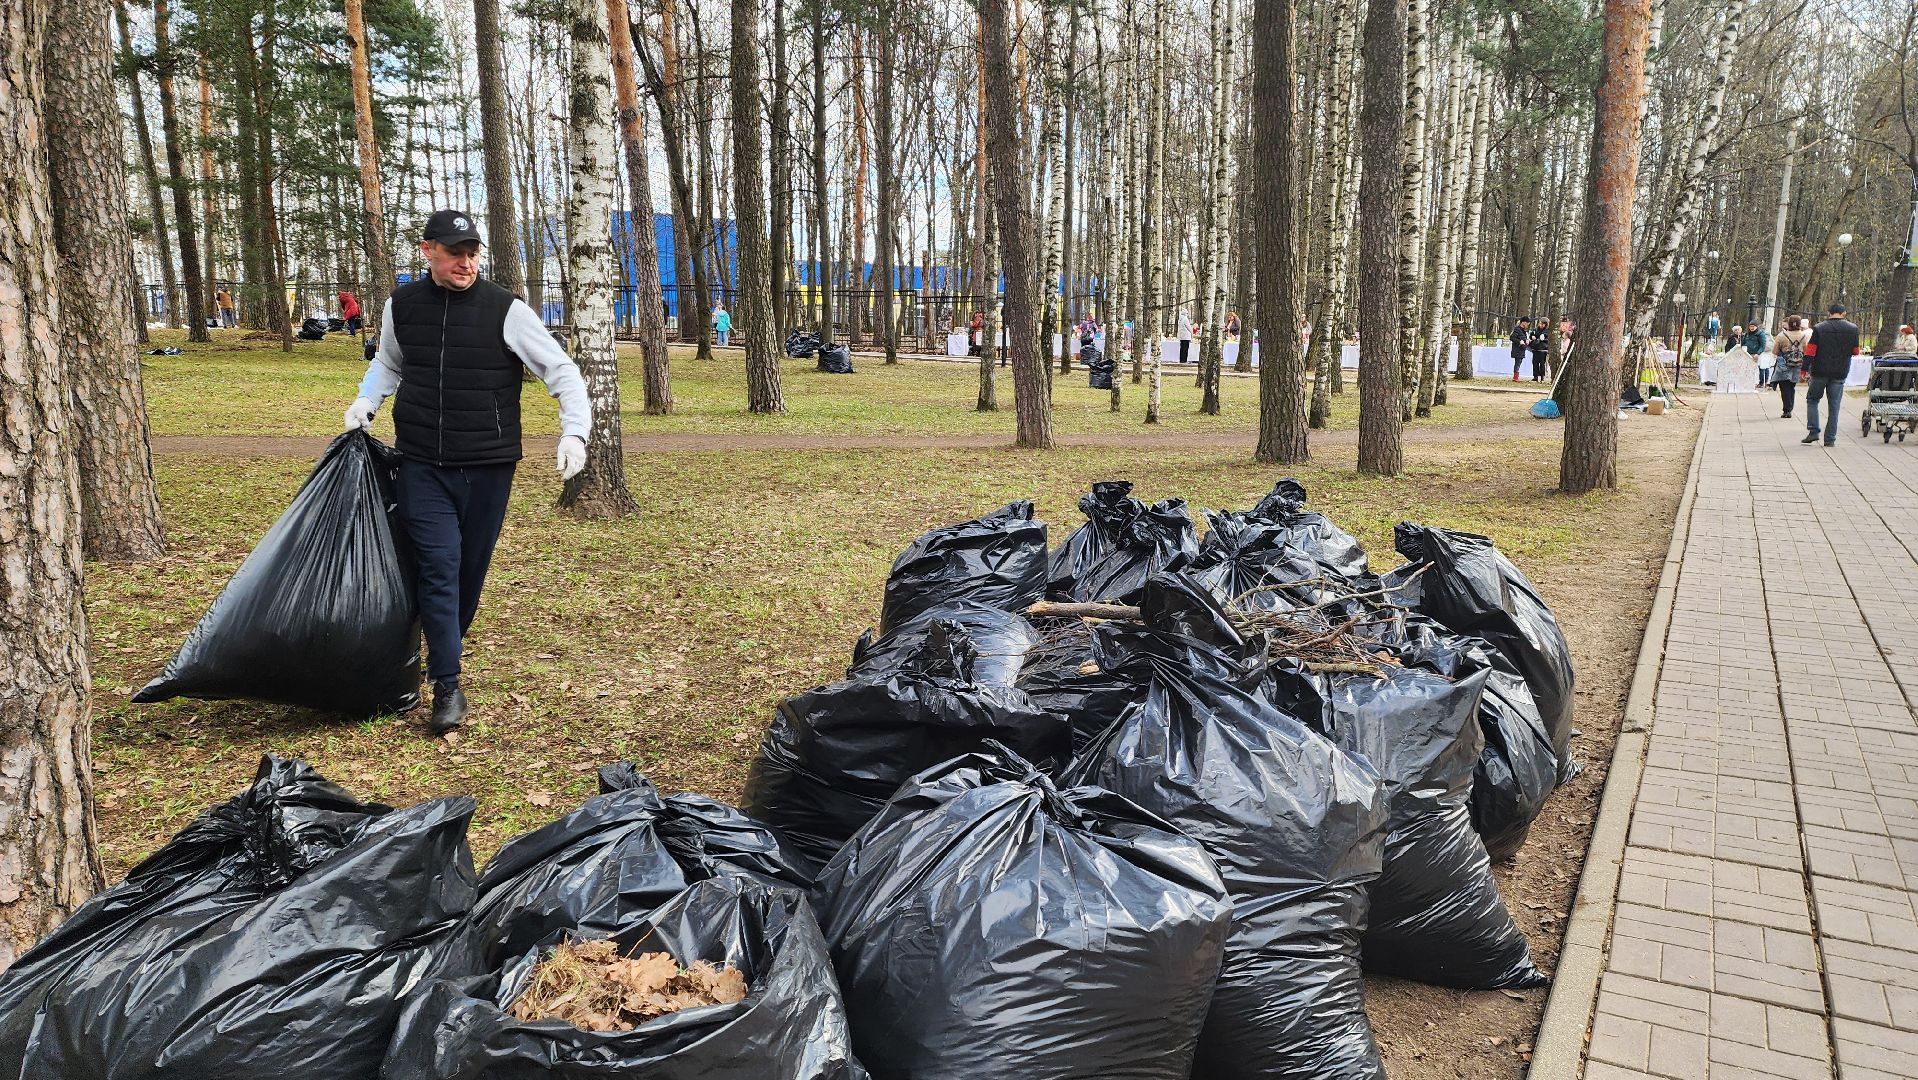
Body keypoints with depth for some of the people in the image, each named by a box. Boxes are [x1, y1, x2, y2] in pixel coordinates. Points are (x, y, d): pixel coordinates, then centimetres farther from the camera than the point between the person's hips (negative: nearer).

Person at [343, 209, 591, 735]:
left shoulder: (505, 310, -7)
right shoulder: (401, 306, 4)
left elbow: (561, 370, -7)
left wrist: (574, 431, -20)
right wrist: (365, 402, 6)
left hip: (488, 468, -1)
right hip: (422, 465, 1)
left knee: (470, 568, 10)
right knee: (439, 568, -7)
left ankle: (446, 650, 34)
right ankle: (448, 687, -4)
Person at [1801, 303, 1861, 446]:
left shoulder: (1819, 328, -4)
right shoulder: (1852, 329, 1)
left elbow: (1810, 351, -7)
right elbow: (1855, 352, 8)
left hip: (1820, 371, -2)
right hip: (1840, 373, 2)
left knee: (1812, 399, 13)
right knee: (1834, 406, 5)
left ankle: (1813, 431, 0)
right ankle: (1830, 439, 5)